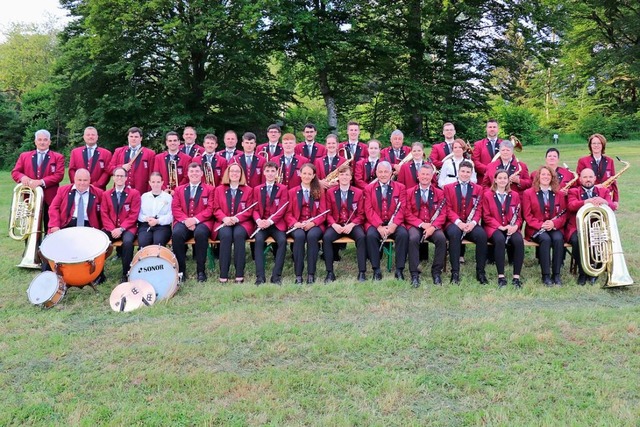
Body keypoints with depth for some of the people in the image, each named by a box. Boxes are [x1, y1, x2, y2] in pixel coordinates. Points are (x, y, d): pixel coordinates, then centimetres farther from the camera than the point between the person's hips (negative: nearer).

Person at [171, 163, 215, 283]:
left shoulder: (209, 190, 13)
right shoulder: (179, 190, 21)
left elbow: (210, 209, 1)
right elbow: (175, 208, 9)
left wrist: (195, 219, -14)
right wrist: (185, 220, -11)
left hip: (202, 222, -2)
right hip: (183, 222, 2)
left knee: (200, 233, -36)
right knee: (176, 234, -31)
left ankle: (201, 271, -25)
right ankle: (181, 270, -20)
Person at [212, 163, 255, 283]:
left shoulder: (248, 190, 12)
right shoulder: (219, 189, 15)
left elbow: (249, 211, 3)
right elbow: (216, 209, 7)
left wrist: (236, 219, -16)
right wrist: (225, 218, -15)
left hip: (242, 223, 0)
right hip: (223, 223, 1)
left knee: (239, 234, -34)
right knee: (226, 235, -33)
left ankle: (240, 274, -31)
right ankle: (223, 275, -31)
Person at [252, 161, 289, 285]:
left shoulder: (283, 188, 9)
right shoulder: (257, 189, 16)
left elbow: (282, 209, -2)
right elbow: (255, 209, 10)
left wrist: (270, 221, -17)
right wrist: (258, 220, -13)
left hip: (277, 224, -1)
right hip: (262, 223, 1)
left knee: (282, 240, -30)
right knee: (258, 240, -30)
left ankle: (276, 276, -25)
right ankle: (260, 276, -29)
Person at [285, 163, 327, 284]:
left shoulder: (319, 192, 12)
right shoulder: (292, 192, 13)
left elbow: (322, 213, 5)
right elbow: (288, 213, 7)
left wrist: (312, 223, -15)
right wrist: (295, 223, -15)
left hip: (314, 225, 0)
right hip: (297, 225, 0)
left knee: (312, 236, -35)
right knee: (299, 236, -34)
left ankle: (311, 274, -29)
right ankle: (298, 275, -30)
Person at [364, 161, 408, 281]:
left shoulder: (400, 187, 11)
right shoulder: (369, 189, 10)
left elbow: (402, 209, -1)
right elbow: (369, 210, -2)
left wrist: (394, 225, -18)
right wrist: (379, 226, -17)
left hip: (394, 223, 0)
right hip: (375, 223, 0)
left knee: (403, 234, -29)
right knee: (371, 235, -31)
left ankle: (399, 270, -19)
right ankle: (376, 270, -21)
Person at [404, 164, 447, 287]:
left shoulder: (439, 193, 11)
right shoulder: (409, 192, 8)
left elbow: (442, 213, 2)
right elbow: (407, 213, 1)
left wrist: (433, 226, -17)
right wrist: (422, 224, -15)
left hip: (433, 226, 1)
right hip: (415, 225, -1)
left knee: (441, 238, -31)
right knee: (413, 239, -34)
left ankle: (437, 271, -16)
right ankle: (414, 274, -28)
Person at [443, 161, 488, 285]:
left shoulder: (478, 189, 17)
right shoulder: (448, 187, 12)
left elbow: (478, 209, 7)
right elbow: (448, 209, 1)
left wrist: (473, 222, -14)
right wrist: (458, 222, -16)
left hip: (471, 224, 2)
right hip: (454, 223, -2)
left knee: (482, 234, -31)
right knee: (454, 233, -37)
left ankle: (480, 272, -18)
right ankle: (455, 272, -32)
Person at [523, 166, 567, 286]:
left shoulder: (559, 194, 14)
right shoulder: (528, 193, 6)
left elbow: (563, 215, 7)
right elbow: (527, 215, -1)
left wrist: (554, 223, -14)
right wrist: (541, 224, -17)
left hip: (554, 228, 2)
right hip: (536, 229, -2)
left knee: (558, 239, -31)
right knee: (545, 239, -34)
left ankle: (556, 274, -23)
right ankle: (546, 275, -29)